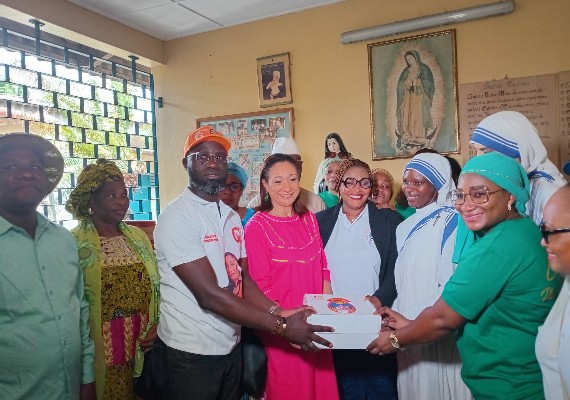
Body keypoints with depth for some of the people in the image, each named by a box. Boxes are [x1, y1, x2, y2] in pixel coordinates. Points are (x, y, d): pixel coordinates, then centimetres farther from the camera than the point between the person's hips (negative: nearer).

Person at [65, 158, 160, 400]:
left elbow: (157, 286, 11)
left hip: (142, 348, 5)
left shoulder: (138, 236, 6)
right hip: (100, 352, -5)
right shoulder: (73, 242, -11)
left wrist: (157, 324, 0)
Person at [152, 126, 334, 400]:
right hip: (190, 353, -6)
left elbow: (243, 279, 5)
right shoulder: (176, 217, -17)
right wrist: (281, 326, -24)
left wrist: (277, 312, -13)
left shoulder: (232, 217, 7)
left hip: (231, 347, 7)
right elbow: (209, 295, -23)